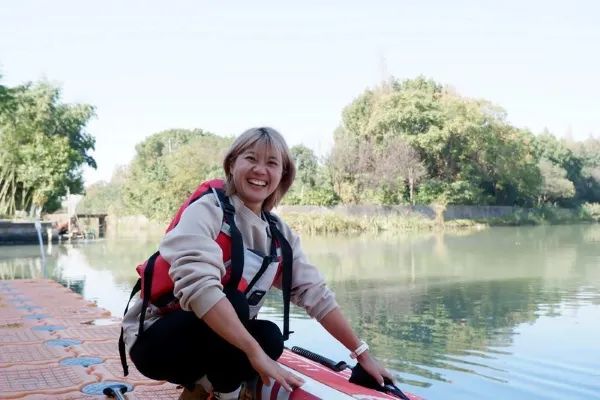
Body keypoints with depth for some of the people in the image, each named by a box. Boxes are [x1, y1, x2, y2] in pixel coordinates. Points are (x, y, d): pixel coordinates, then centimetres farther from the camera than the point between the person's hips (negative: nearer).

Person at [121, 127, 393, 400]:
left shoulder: (279, 234, 0)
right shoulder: (207, 210, -20)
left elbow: (316, 294, -1)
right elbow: (197, 283, -36)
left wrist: (362, 354, -6)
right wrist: (255, 352, -39)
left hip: (212, 343, 6)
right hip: (154, 339, -6)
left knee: (270, 336, -21)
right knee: (233, 303, -30)